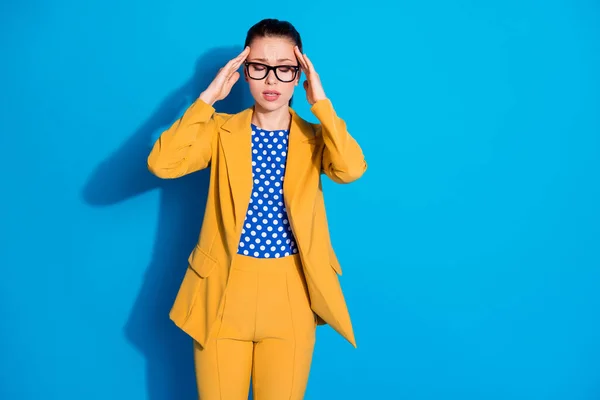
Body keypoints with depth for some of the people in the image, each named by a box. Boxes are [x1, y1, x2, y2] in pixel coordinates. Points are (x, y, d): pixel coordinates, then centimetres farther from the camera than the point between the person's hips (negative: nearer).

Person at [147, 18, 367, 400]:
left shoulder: (315, 137, 3)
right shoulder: (221, 130, 2)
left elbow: (351, 169, -19)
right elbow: (162, 164, -16)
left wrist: (320, 100, -15)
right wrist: (208, 97, -13)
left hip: (291, 296, 0)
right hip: (224, 290, 0)